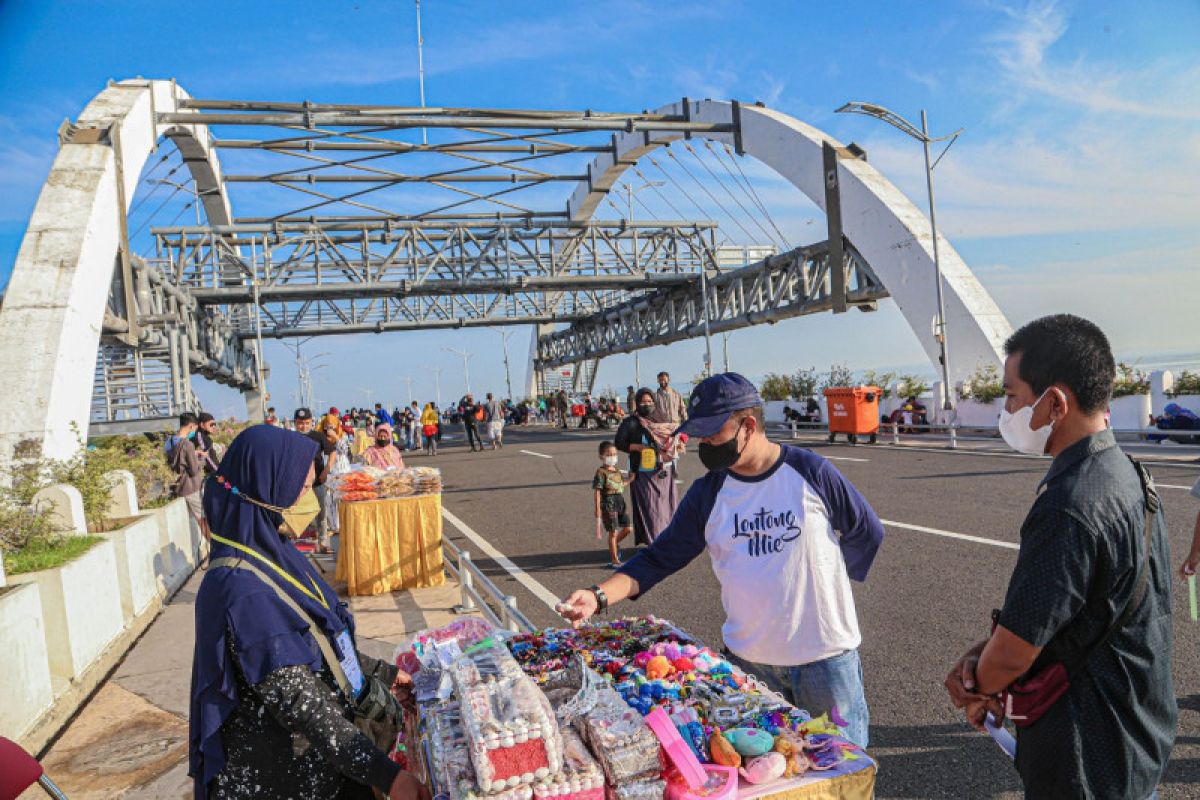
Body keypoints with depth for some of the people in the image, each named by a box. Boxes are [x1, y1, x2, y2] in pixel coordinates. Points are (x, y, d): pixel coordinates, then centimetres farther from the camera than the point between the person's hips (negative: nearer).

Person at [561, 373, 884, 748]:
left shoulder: (809, 471, -10)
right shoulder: (707, 493, -3)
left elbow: (867, 532, 3)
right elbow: (660, 558, -3)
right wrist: (599, 596, -17)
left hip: (825, 654, -2)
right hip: (748, 658, 2)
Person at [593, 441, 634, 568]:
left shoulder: (617, 471, 11)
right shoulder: (601, 473, -12)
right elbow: (597, 492, -15)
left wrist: (631, 479, 16)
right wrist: (598, 510, -18)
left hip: (621, 503, 7)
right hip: (609, 505, -7)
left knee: (628, 528, 8)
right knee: (613, 532, -1)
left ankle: (615, 544, 36)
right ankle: (614, 560, 11)